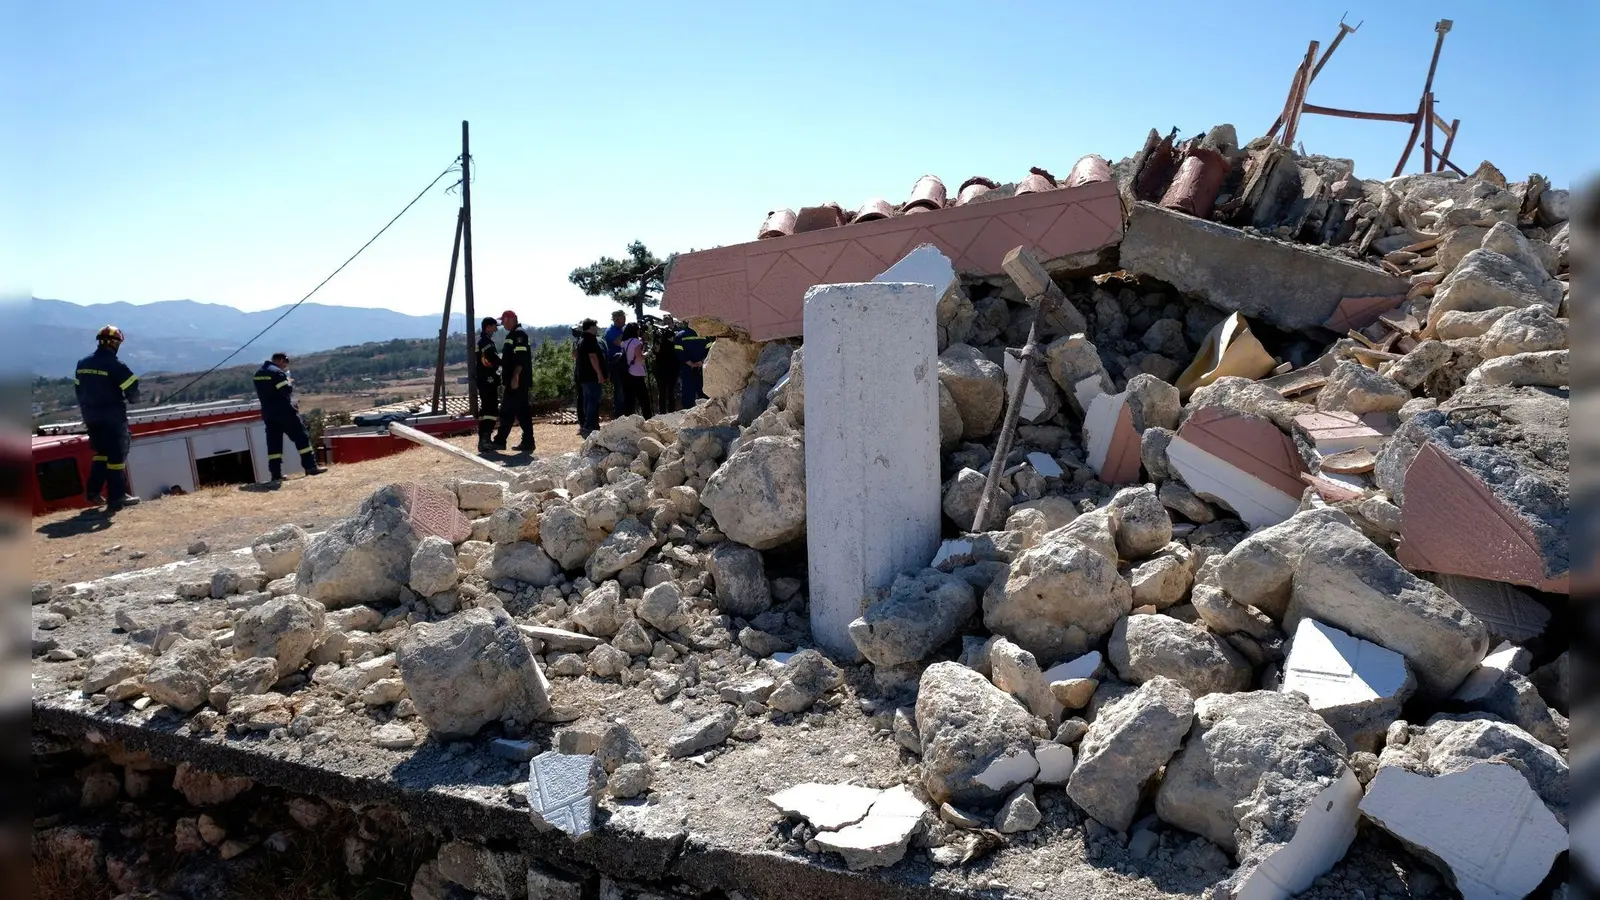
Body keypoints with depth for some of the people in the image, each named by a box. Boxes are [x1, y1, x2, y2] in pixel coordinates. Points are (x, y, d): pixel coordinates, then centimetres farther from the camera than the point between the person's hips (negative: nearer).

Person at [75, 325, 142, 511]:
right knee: (116, 455, -1)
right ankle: (116, 498, 0)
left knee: (101, 452, 21)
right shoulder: (114, 365, -16)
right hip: (113, 418, -7)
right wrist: (133, 399, 6)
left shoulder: (82, 363, 7)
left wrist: (88, 409, 21)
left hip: (91, 417, 7)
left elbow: (78, 388, 13)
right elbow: (131, 387, -16)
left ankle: (92, 492, 20)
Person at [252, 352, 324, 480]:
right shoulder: (276, 372, -13)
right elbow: (286, 391, -20)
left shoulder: (258, 373, 16)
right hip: (284, 412, -8)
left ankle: (275, 473, 3)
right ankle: (310, 467, -6)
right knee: (301, 437, -2)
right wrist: (290, 383, 1)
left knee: (273, 443, 6)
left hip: (268, 414, 8)